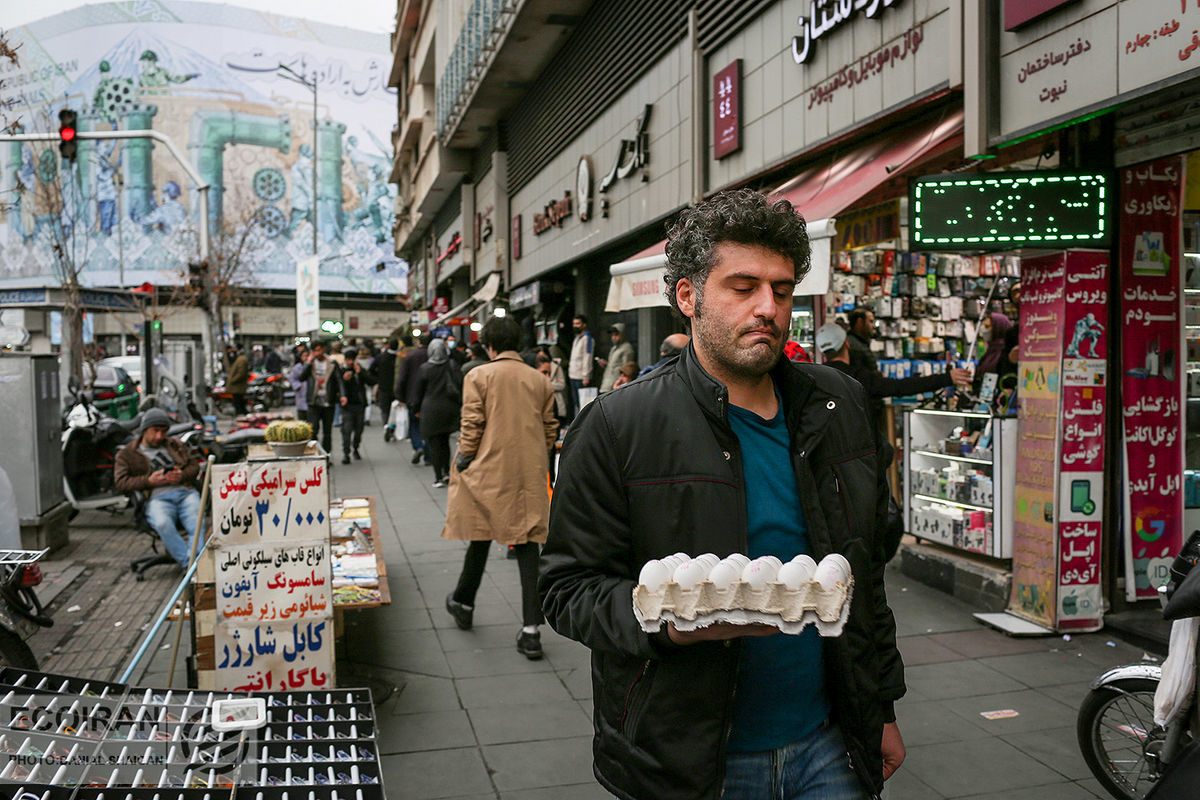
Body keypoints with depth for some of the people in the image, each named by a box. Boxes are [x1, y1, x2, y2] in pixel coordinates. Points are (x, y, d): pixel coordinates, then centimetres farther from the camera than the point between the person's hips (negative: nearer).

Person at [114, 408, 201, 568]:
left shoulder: (176, 445, 28)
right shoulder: (127, 454, 19)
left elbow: (194, 466, 21)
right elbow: (120, 482, 7)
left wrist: (182, 475, -3)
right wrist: (148, 481, -8)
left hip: (185, 492, 2)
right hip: (156, 498, -2)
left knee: (197, 522, -33)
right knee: (163, 524, -38)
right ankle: (189, 563, -38)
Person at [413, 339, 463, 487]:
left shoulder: (424, 368, -6)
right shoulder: (452, 365, -1)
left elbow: (419, 391, 1)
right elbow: (461, 385, 0)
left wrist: (417, 409, 12)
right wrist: (462, 405, 7)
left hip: (431, 409, -3)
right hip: (450, 409, 3)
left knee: (434, 443, 1)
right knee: (445, 441, 19)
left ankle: (438, 478, -1)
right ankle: (447, 472, 21)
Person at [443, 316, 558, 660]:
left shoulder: (478, 376, -4)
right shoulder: (541, 380, 7)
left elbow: (472, 426, -8)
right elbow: (550, 428, 10)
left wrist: (463, 463, 4)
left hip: (489, 471, -2)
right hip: (530, 476, 2)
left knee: (481, 538, 15)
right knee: (527, 546, 1)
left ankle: (463, 604, 36)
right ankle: (531, 630, -2)